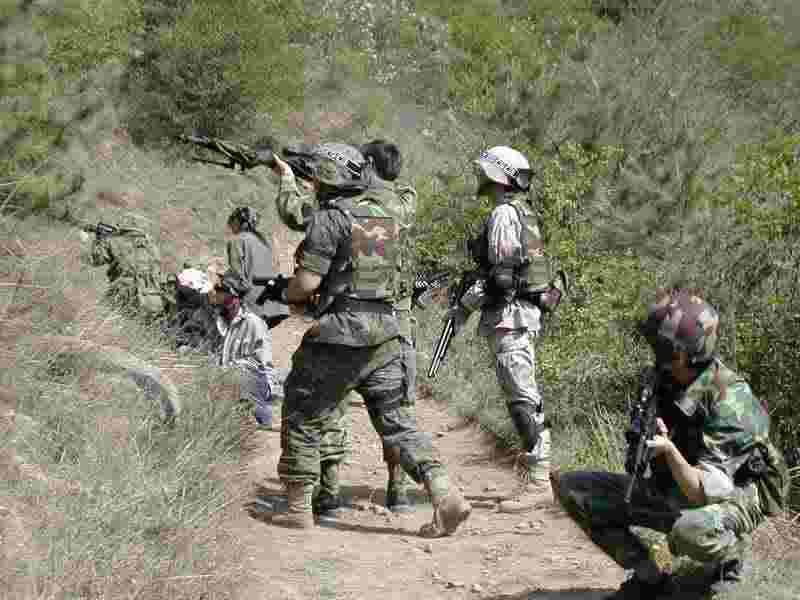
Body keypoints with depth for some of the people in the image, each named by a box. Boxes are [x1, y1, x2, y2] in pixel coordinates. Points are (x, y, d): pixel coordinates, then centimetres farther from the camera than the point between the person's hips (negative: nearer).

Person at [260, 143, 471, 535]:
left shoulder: (328, 218, -10)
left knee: (303, 417, 9)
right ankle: (446, 497, -5)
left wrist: (282, 293, 8)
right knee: (396, 419, 9)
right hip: (385, 331, 7)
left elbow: (308, 282, -14)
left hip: (340, 333, -7)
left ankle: (298, 509, 12)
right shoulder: (387, 212, 12)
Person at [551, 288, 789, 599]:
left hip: (733, 497, -7)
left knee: (690, 530, -43)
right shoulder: (663, 378, -7)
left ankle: (728, 560, -4)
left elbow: (704, 492, -31)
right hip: (670, 491, 7)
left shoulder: (730, 401, -28)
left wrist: (669, 451, -47)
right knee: (570, 489, -4)